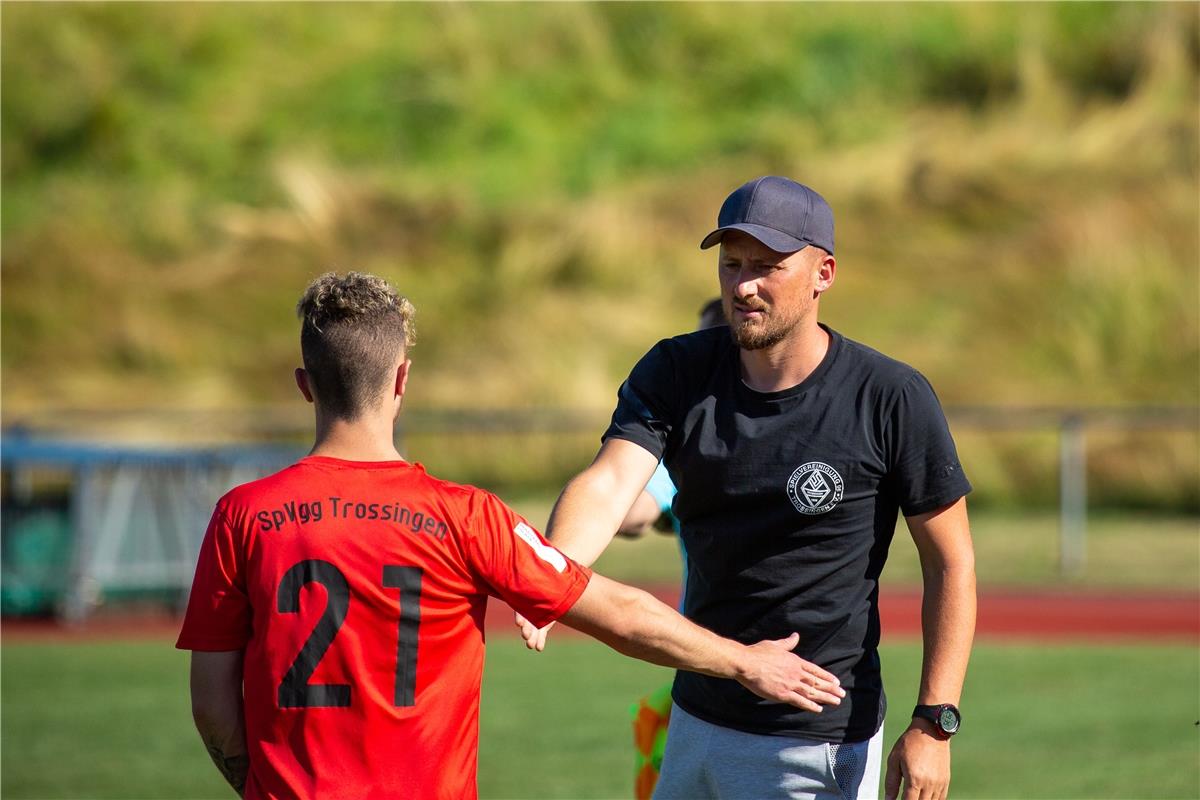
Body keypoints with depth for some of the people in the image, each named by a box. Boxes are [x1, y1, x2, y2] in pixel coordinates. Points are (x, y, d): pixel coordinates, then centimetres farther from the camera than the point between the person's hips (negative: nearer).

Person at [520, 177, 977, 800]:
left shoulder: (891, 398, -12)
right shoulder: (676, 372, -1)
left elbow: (950, 561, -6)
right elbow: (608, 483, -18)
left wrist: (933, 724, -14)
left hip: (820, 747, -5)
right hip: (696, 721, 5)